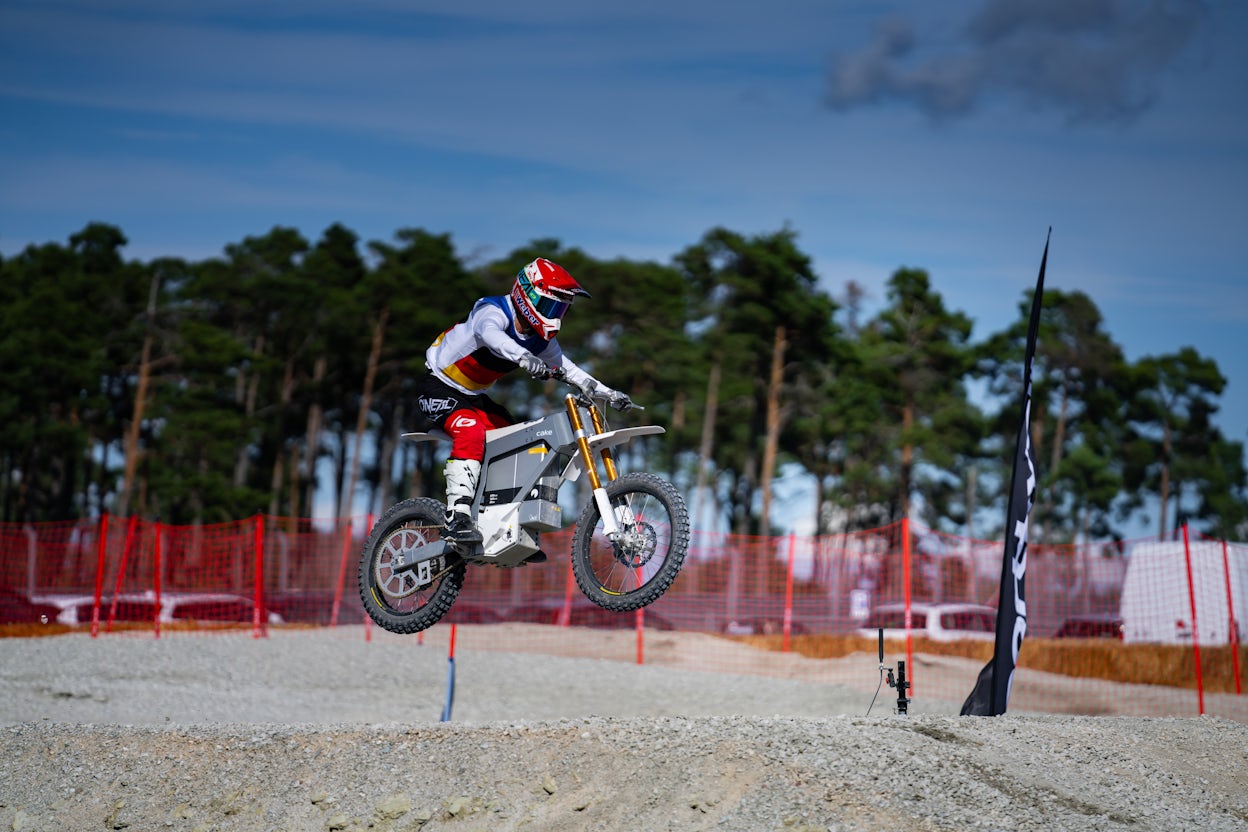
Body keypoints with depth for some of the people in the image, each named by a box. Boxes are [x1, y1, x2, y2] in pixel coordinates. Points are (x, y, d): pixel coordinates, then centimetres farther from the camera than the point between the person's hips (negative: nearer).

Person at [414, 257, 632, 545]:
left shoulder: (541, 336, 0)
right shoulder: (493, 311, -24)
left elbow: (566, 367, 9)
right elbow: (490, 334, -47)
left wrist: (608, 394, 0)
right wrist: (525, 358, -66)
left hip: (474, 396, 9)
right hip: (438, 387, -9)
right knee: (471, 432, -33)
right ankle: (457, 516, -38)